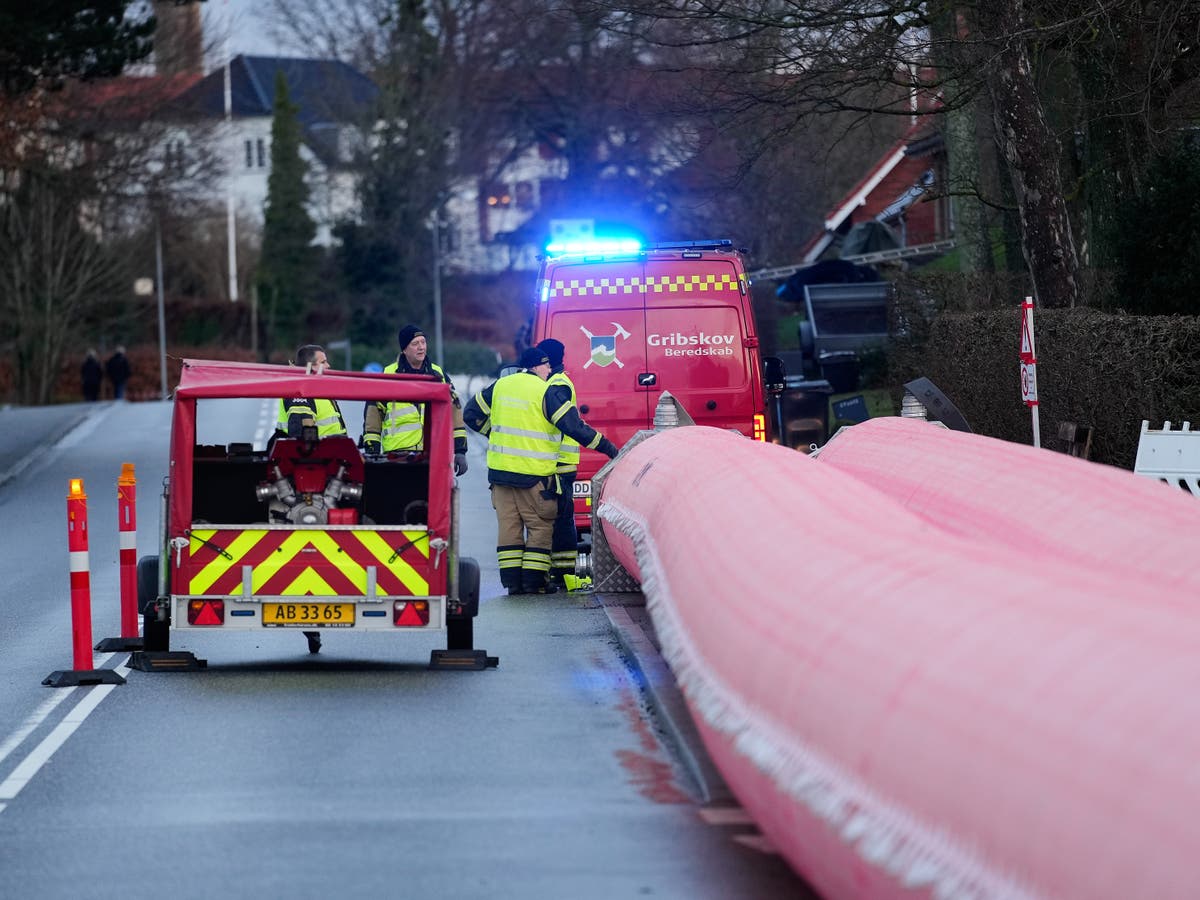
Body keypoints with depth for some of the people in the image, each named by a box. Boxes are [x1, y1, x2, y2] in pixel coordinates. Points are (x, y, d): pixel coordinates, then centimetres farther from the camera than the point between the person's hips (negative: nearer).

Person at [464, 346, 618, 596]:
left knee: (508, 524, 10)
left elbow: (472, 414, 17)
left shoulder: (500, 386, 9)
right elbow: (574, 426, -12)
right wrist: (608, 448, -5)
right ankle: (534, 580, 1)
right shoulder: (548, 392, -9)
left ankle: (512, 580, 9)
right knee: (540, 526, 5)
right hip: (534, 475, -5)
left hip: (499, 470, 5)